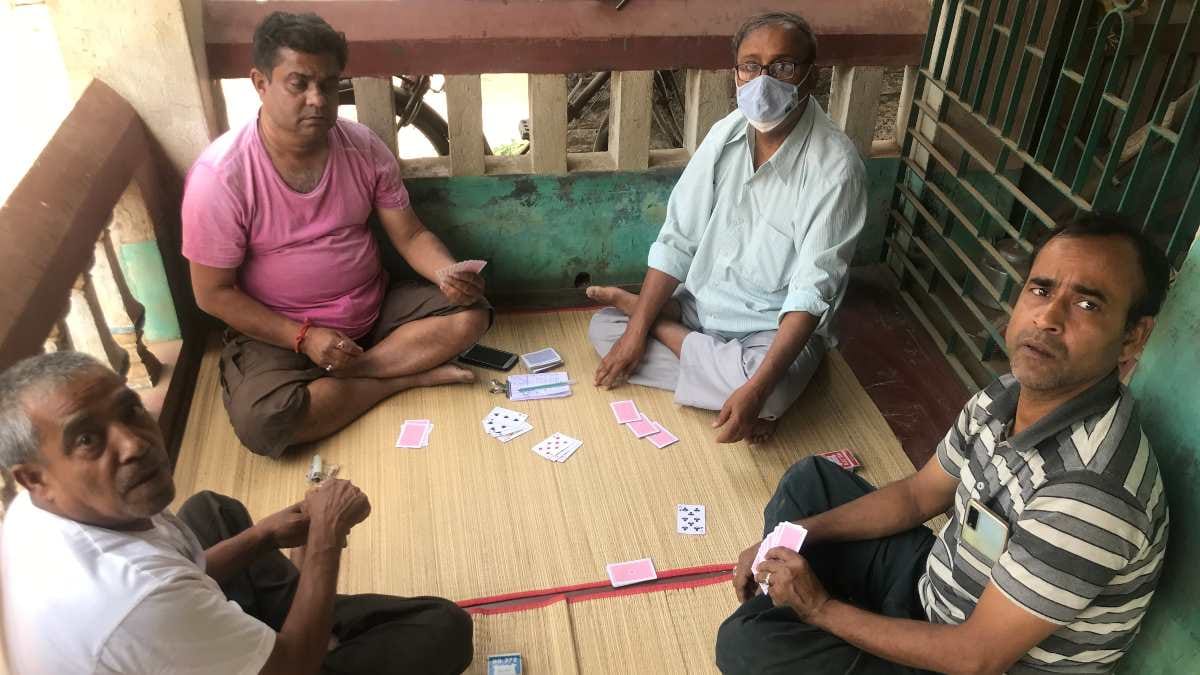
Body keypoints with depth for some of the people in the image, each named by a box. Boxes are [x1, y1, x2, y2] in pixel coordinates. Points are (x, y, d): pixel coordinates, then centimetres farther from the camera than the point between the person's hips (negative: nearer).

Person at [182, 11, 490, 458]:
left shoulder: (364, 147, -8)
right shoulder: (220, 175, -20)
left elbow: (410, 235, -2)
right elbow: (213, 293, -14)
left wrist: (447, 273, -24)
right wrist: (303, 337, -20)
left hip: (373, 311, 4)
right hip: (277, 331, -3)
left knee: (470, 311, -14)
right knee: (261, 423, -31)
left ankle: (342, 374, -14)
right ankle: (407, 376, -12)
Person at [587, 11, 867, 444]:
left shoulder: (834, 165, -23)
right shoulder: (726, 134, -7)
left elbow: (812, 291, -26)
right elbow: (677, 240, -4)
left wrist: (757, 387, -36)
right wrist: (637, 330, -12)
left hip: (777, 327, -4)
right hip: (703, 305, 4)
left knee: (769, 393, -35)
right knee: (603, 327, -6)